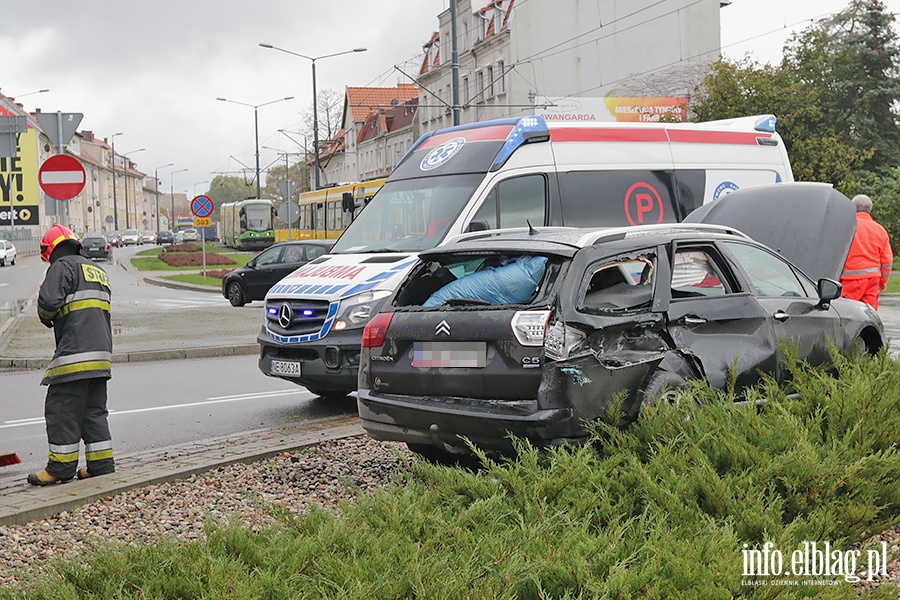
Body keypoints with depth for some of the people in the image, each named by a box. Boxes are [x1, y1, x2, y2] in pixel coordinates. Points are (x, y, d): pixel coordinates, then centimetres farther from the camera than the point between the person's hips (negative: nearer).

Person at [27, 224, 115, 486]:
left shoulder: (63, 266, -4)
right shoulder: (98, 271, 23)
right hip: (101, 353, 8)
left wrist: (46, 317, 3)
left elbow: (48, 302, -18)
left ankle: (61, 466, 4)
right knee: (94, 410, 13)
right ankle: (101, 464, 13)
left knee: (62, 409, 0)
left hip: (74, 353, -8)